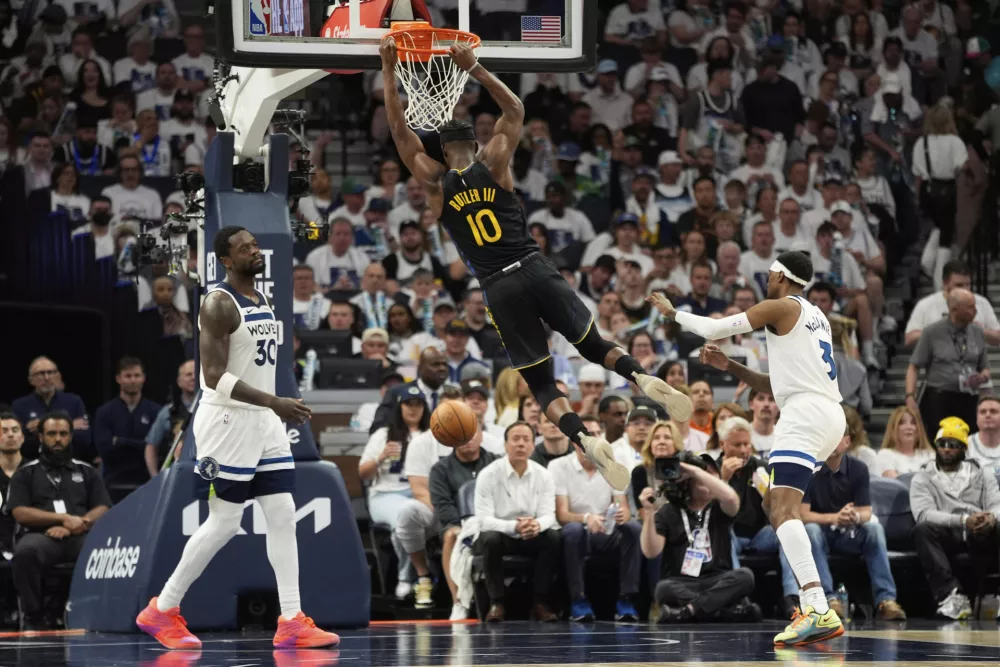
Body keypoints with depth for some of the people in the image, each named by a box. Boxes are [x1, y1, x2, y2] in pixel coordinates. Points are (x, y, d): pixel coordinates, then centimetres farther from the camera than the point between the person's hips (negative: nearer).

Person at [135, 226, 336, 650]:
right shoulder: (219, 303, -15)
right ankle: (162, 610, 8)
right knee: (225, 522, -5)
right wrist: (273, 403, -28)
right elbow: (214, 376, -22)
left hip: (264, 422, 8)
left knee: (283, 515, 1)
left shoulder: (262, 302, 13)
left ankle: (292, 623, 0)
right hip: (228, 420, -8)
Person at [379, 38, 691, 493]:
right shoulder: (494, 163, 6)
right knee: (594, 345, 15)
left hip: (499, 288, -1)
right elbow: (515, 110, 20)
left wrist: (389, 71, 13)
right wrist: (473, 68, 19)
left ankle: (585, 441, -24)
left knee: (541, 383, 3)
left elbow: (399, 130, 11)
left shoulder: (434, 183, 4)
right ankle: (645, 379, -16)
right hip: (534, 269, 1)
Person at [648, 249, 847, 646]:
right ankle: (811, 607, 12)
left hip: (805, 412, -10)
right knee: (778, 504, 21)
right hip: (830, 415, 10)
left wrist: (672, 313, 15)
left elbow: (713, 329, -1)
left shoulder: (781, 307, 0)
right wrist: (729, 367, 27)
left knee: (783, 510, -20)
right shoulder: (814, 316, 27)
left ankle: (819, 611, -37)